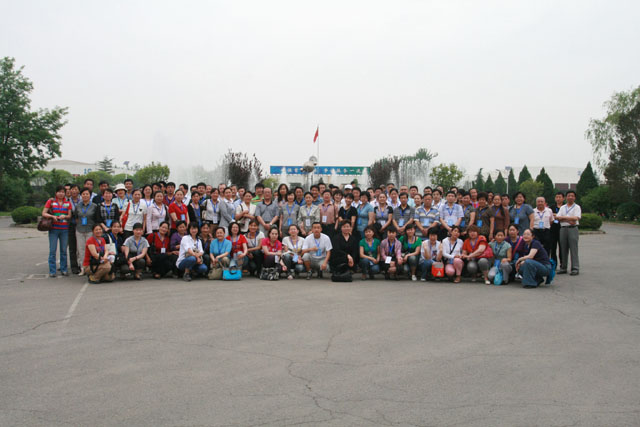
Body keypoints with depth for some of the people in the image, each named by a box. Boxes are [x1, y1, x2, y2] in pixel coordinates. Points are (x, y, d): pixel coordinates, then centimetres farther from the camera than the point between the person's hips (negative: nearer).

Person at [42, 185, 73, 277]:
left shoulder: (68, 203, 10)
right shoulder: (50, 201, 4)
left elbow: (70, 215, 9)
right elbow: (44, 213, 0)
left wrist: (64, 216, -12)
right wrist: (52, 216, -15)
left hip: (64, 229, 2)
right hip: (53, 229, -2)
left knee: (64, 250, 4)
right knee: (52, 250, -4)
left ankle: (64, 269, 14)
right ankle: (52, 271, 2)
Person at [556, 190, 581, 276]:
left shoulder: (577, 207, 4)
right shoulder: (562, 208, 17)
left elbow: (576, 218, -10)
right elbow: (557, 217, 4)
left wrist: (563, 217, -3)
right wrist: (568, 220, -10)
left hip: (573, 229, -5)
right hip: (563, 229, 5)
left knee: (573, 249, -8)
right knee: (563, 249, 6)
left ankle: (575, 268, -7)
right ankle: (563, 268, 12)